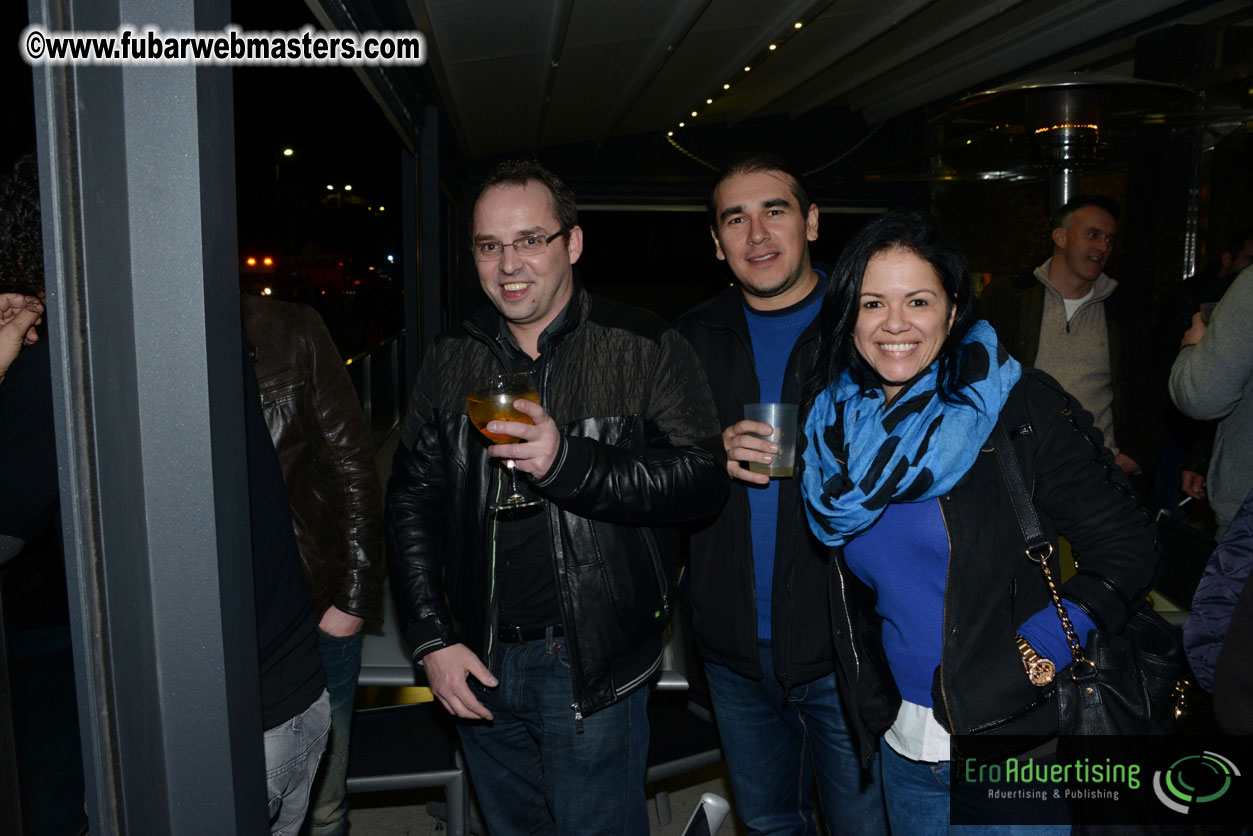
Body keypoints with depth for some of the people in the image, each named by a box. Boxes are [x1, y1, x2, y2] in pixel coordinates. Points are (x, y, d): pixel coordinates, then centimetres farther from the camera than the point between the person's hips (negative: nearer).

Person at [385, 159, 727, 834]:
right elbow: (411, 497, 6)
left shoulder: (646, 348, -8)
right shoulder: (451, 359, 4)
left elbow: (703, 479, -16)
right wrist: (432, 639, -1)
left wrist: (569, 462, -30)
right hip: (478, 664, 4)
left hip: (594, 667, -4)